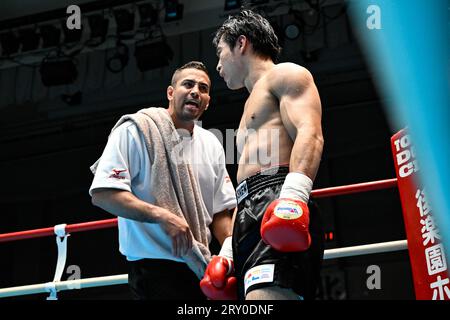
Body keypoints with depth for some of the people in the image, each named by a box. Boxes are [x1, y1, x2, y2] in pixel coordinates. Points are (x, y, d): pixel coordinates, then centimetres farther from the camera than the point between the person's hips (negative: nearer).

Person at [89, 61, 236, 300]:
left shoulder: (212, 145, 15)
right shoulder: (135, 130, -5)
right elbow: (102, 194, -14)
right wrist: (162, 216, -22)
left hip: (200, 268, 7)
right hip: (155, 268, -6)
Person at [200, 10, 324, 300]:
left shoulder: (284, 74, 11)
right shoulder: (254, 104, 37)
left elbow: (310, 132, -10)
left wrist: (294, 194, -27)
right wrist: (229, 250, 26)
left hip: (278, 204, -9)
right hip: (252, 216, 10)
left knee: (264, 300, -30)